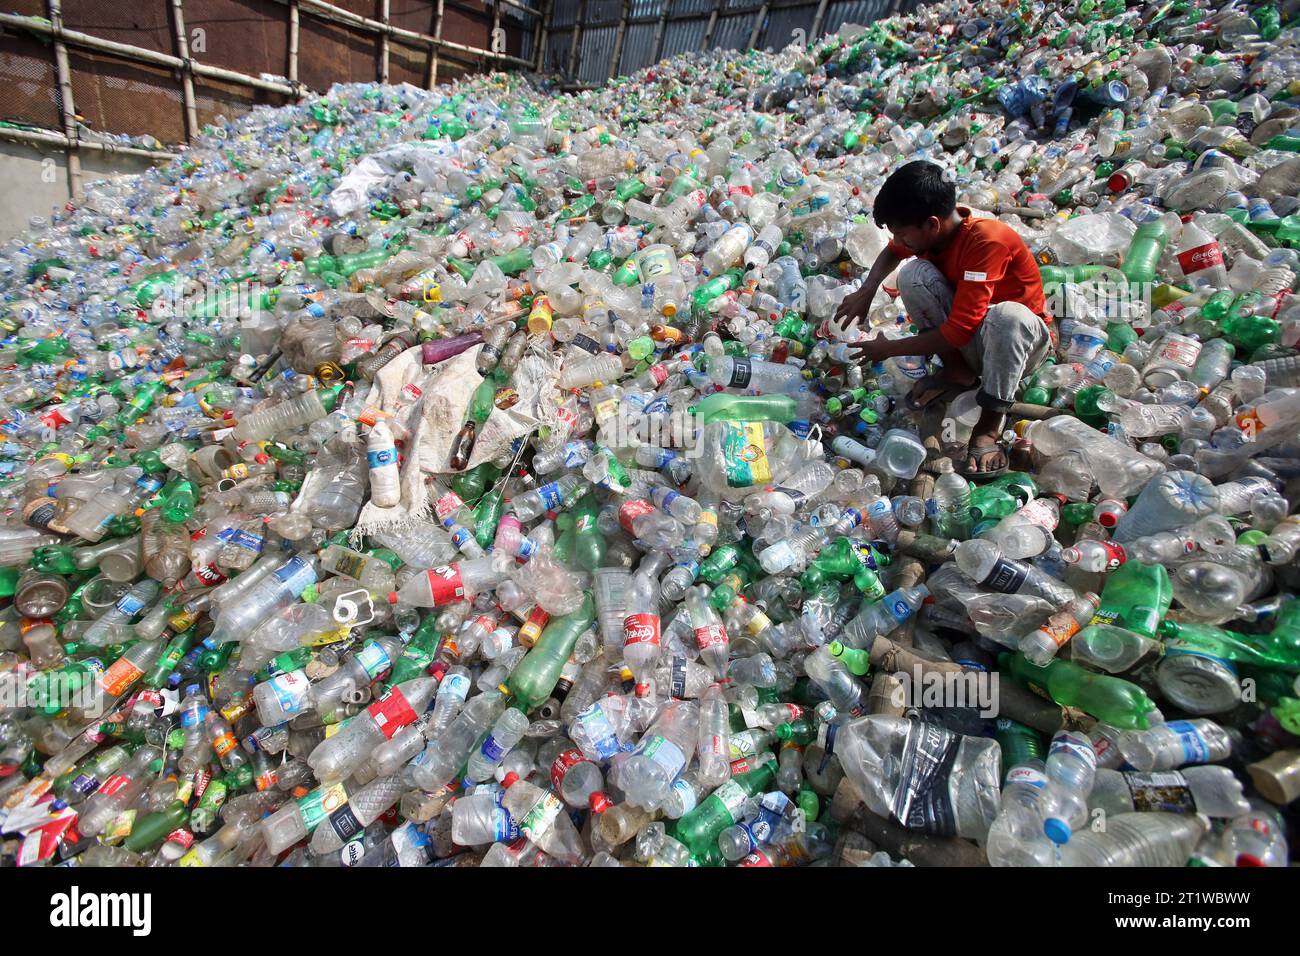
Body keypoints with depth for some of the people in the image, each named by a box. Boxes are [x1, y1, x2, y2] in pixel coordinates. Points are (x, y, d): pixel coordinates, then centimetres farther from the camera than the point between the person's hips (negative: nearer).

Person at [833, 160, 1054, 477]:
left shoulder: (986, 240, -30)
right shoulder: (934, 228, -10)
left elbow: (959, 330, -33)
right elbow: (892, 252, 14)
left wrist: (889, 349, -24)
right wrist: (866, 291, -6)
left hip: (1022, 339, -6)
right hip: (966, 343, 6)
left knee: (1007, 315, -42)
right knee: (913, 273, -17)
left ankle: (989, 423, -25)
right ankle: (958, 372, -5)